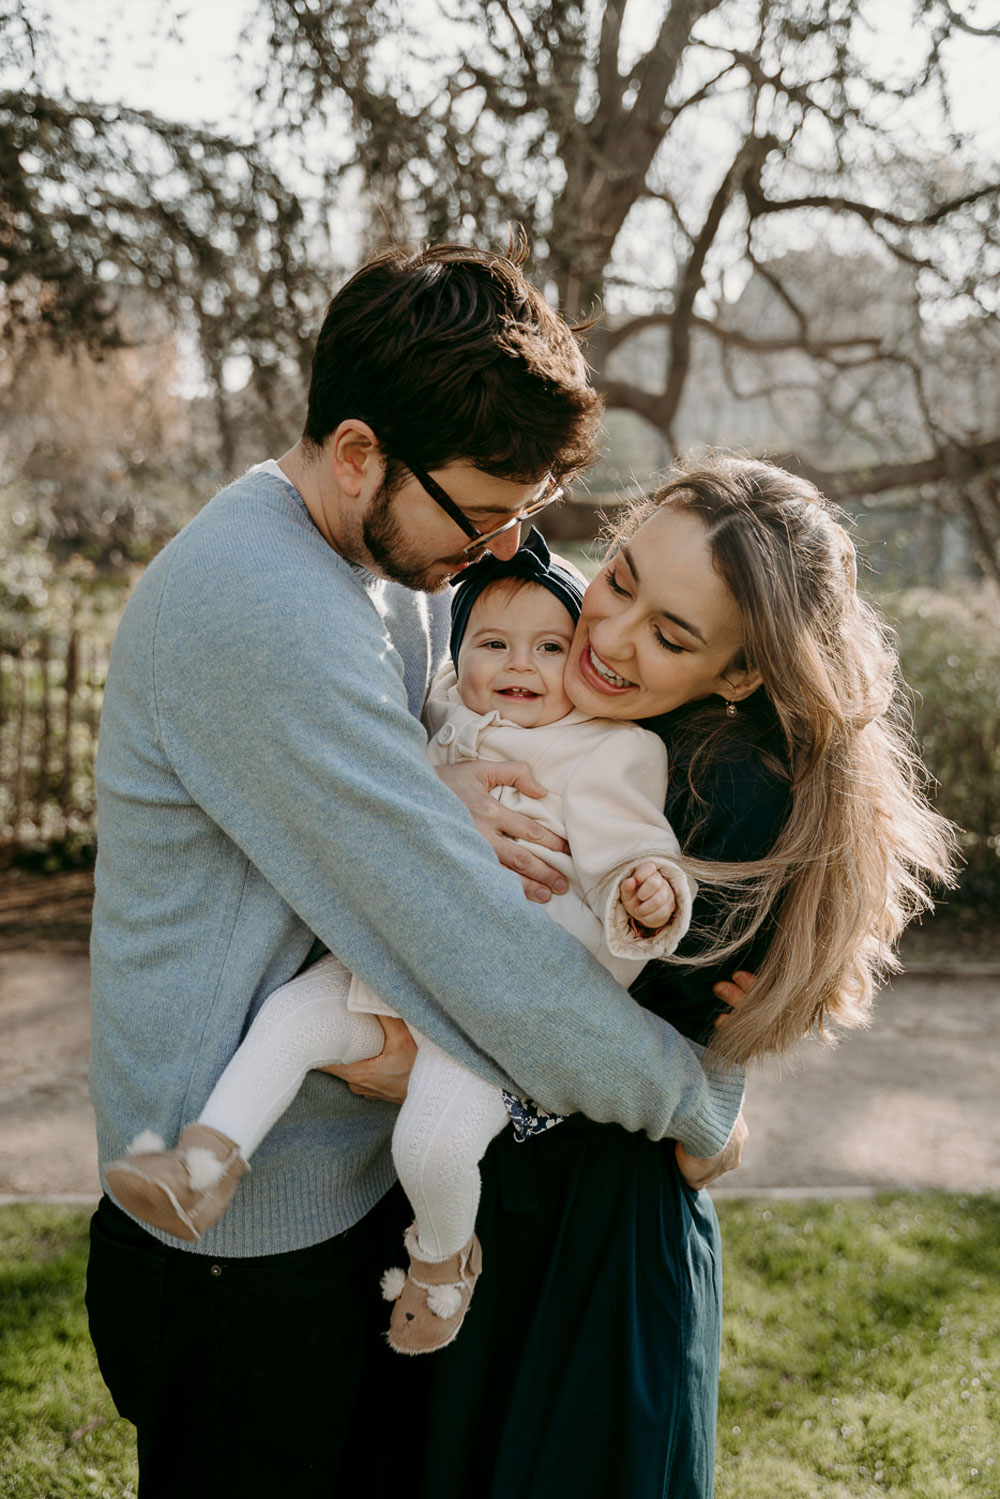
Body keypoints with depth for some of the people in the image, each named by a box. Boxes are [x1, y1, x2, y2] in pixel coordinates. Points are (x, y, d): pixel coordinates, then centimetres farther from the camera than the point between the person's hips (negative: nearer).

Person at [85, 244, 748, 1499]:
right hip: (247, 1232, -8)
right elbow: (472, 946, -28)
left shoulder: (399, 555, 4)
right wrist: (702, 1102, -15)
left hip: (358, 1179, 9)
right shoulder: (257, 607, -27)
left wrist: (486, 819, -13)